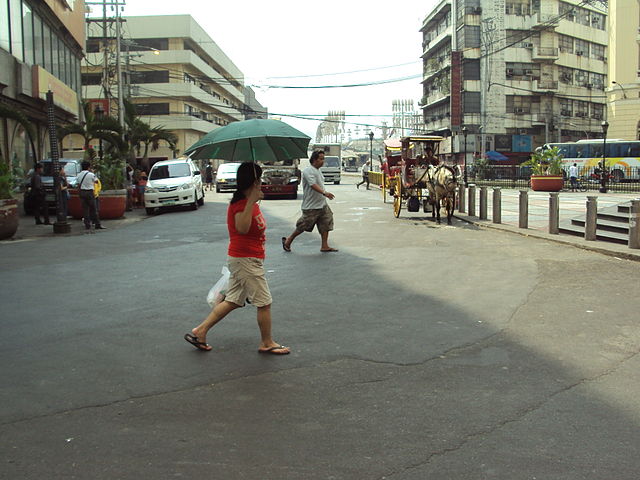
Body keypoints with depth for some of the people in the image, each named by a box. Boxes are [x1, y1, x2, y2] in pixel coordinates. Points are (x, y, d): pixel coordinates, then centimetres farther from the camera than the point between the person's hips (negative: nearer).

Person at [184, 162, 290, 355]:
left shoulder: (246, 201, 13)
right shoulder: (241, 203, -19)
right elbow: (242, 228, -38)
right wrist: (252, 201, -39)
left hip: (246, 259, 11)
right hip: (245, 260, -11)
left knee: (232, 300, 14)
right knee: (264, 302, 0)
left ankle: (200, 331, 18)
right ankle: (267, 343, 14)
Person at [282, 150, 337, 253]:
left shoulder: (318, 171, 14)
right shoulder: (308, 171, -17)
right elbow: (313, 185, -31)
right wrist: (324, 193, -42)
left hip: (322, 204, 9)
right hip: (311, 206, -9)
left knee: (326, 224, 2)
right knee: (303, 226, 0)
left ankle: (324, 246, 8)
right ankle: (288, 241, 19)